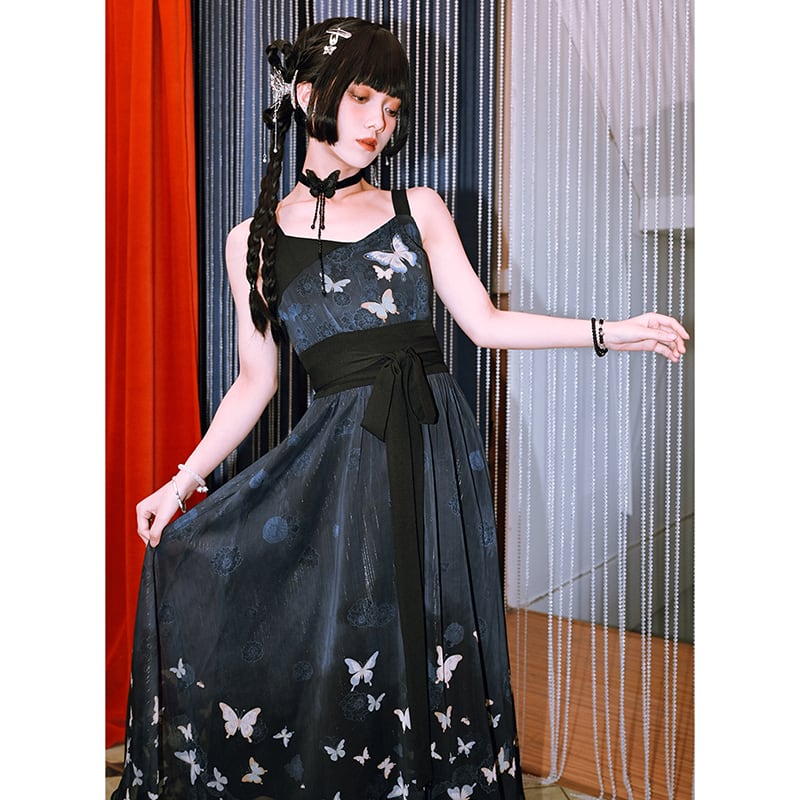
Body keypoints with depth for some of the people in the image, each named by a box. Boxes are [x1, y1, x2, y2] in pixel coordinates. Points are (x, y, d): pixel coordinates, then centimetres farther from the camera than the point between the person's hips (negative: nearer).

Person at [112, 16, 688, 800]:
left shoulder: (418, 209, 8)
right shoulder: (253, 241, 6)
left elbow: (484, 322, 5)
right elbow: (255, 383, 7)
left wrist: (611, 332, 0)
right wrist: (183, 482, 4)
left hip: (435, 446, 1)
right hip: (339, 458, -1)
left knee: (436, 642, 8)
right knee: (344, 650, 3)